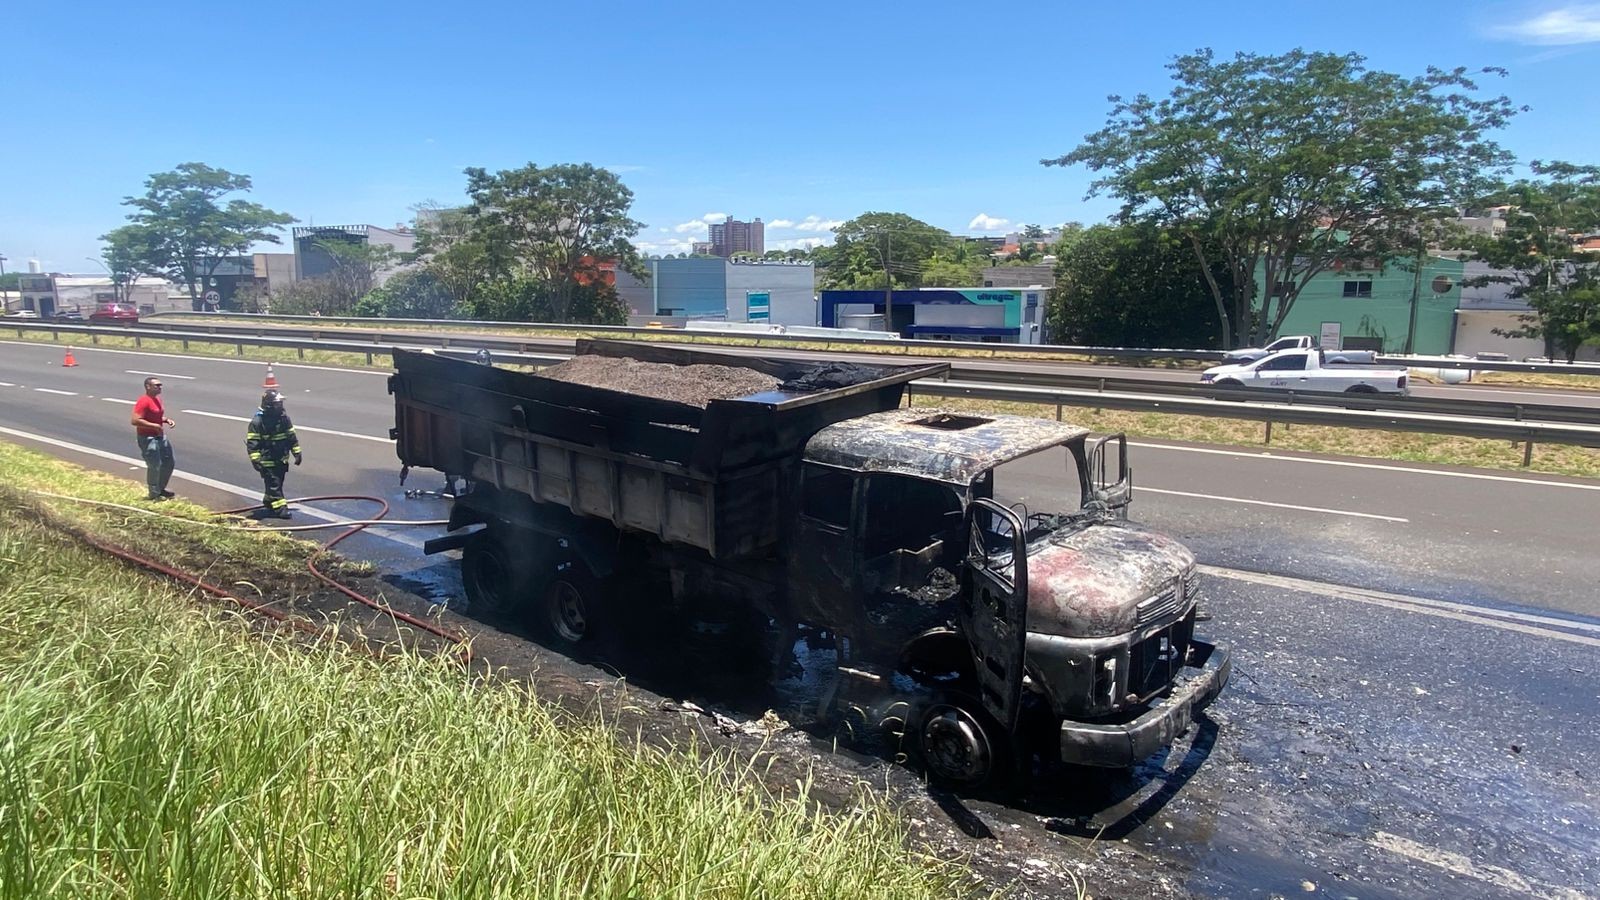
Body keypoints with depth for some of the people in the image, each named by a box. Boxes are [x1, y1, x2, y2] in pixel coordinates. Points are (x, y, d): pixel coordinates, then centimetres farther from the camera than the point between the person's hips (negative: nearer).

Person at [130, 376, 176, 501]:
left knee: (168, 462, 16)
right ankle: (154, 494, 8)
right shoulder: (143, 401, -19)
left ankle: (160, 489, 31)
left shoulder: (157, 399, 11)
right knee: (154, 466, -4)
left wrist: (166, 420, 6)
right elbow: (135, 421, -26)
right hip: (147, 438, -10)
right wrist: (155, 426, -24)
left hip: (160, 436, 10)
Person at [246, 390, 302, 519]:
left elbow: (291, 436, 12)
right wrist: (255, 460, -20)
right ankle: (280, 508, -5)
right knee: (273, 484, -6)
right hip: (267, 460, -6)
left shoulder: (284, 417, 3)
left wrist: (297, 452, 12)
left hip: (282, 459, 6)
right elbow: (252, 442, -15)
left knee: (277, 483, 16)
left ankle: (268, 502, 35)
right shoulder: (257, 421, -16)